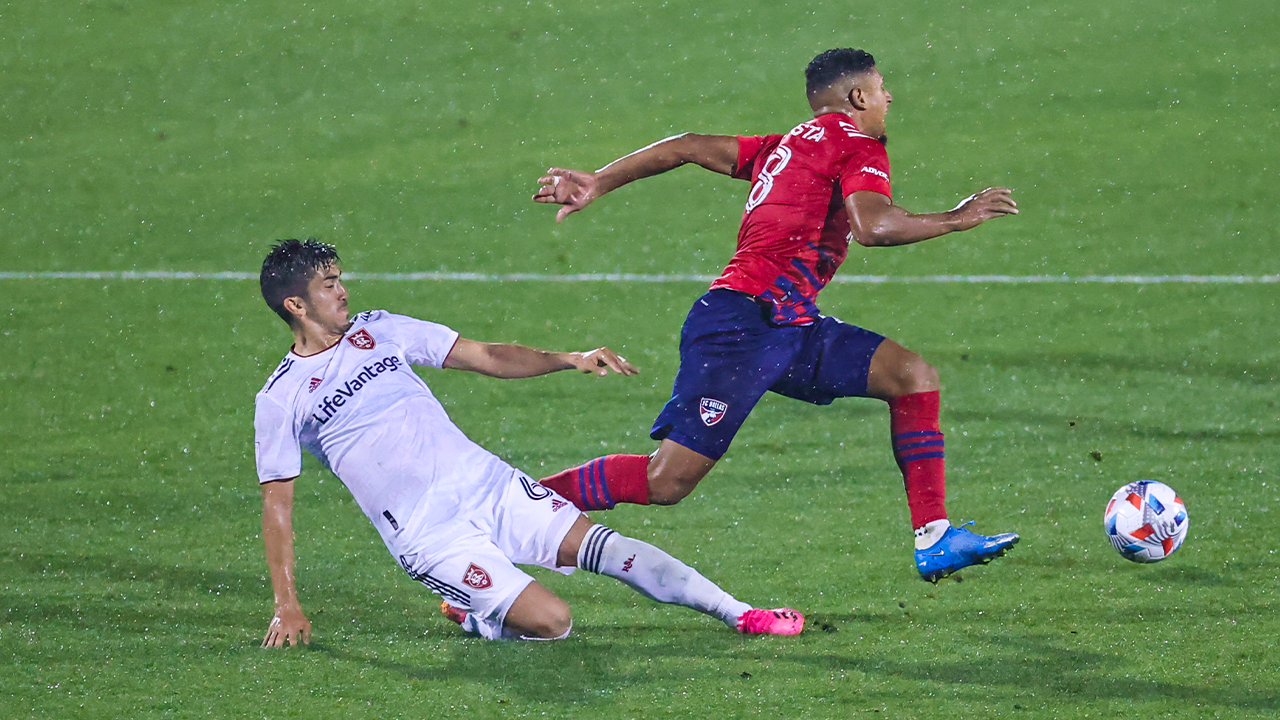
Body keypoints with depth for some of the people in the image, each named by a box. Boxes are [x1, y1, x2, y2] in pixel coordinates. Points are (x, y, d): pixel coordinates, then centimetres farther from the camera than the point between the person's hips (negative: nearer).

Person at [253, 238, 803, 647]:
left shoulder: (377, 331, 9)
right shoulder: (281, 399, -4)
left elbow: (486, 358, 12)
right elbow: (277, 504, -1)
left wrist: (570, 359, -1)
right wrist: (286, 607, -6)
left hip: (486, 482, 5)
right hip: (428, 534, -5)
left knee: (597, 543, -11)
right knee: (550, 621, -18)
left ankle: (738, 614, -8)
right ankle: (473, 617, 10)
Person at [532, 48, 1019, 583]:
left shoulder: (786, 146, 23)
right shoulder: (857, 146, -2)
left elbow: (688, 148, 22)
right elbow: (873, 226, -20)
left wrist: (597, 184, 23)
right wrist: (957, 219, -6)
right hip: (743, 323, -10)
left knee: (913, 376, 4)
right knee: (667, 481, -13)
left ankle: (935, 540, 1)